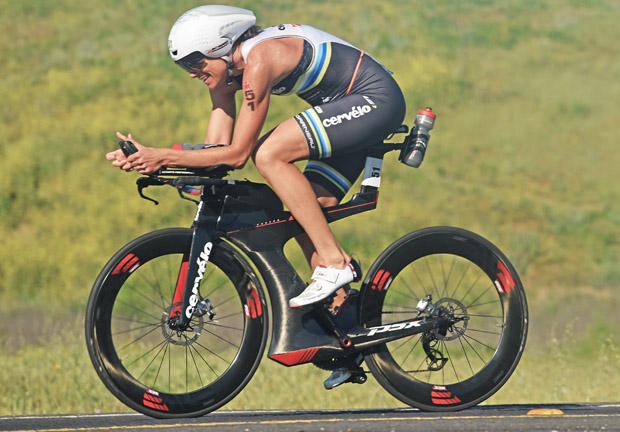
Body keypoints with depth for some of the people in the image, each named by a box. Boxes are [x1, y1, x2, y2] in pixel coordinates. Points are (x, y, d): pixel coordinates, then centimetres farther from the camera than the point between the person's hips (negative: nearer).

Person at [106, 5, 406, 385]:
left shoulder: (258, 60, -24)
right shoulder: (226, 71, 5)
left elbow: (237, 154, -23)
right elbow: (216, 151, 3)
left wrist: (164, 156, -22)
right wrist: (143, 158, -8)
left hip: (377, 99, -10)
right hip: (355, 109, 10)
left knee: (269, 155, -23)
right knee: (304, 213, 5)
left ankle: (334, 263, -19)